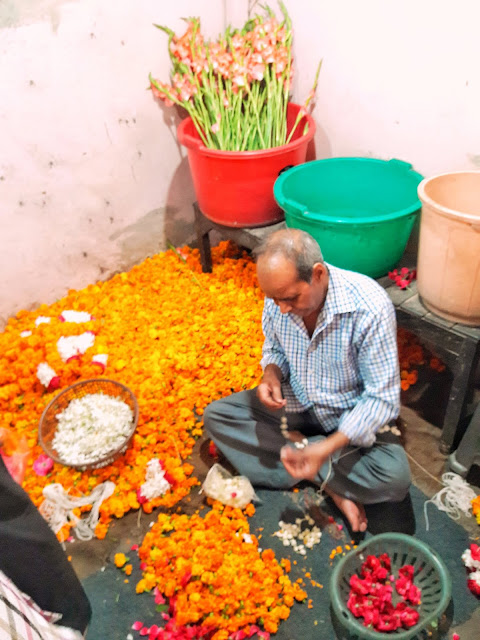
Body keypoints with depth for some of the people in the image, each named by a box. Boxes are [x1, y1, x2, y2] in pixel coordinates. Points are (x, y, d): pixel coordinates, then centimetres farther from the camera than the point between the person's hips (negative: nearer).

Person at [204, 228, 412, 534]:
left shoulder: (370, 308, -30)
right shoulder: (279, 296, -15)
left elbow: (382, 399, -24)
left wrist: (328, 448, -35)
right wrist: (271, 375, -19)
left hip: (353, 415, -4)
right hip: (296, 403, 5)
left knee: (394, 477, -30)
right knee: (215, 415, -12)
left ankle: (294, 444, -8)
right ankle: (334, 484, -12)